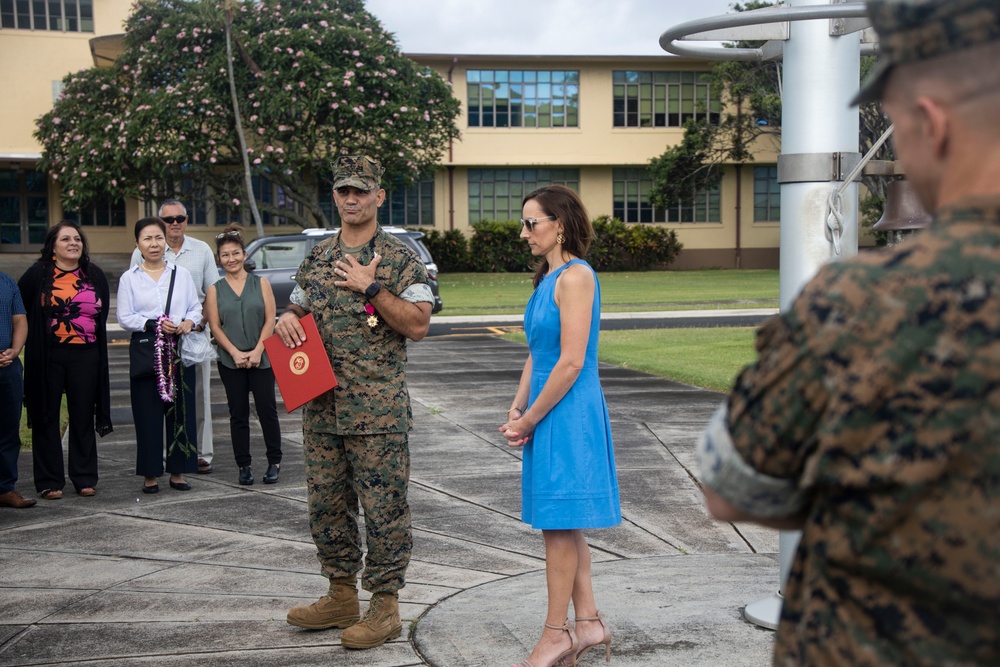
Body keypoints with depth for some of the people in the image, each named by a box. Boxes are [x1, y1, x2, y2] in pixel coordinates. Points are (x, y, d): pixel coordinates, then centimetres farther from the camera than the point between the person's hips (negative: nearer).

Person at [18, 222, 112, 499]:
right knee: (47, 417, 3)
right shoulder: (38, 274, 0)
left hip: (85, 356, 2)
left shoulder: (95, 275, 9)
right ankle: (49, 482, 9)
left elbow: (103, 313, 14)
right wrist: (36, 334, 0)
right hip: (48, 358, -2)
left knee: (83, 418, 6)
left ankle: (85, 478, 15)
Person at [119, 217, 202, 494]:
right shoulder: (129, 278, 5)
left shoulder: (181, 274, 11)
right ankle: (150, 474, 6)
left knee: (181, 410, 2)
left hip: (179, 350, 2)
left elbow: (196, 307, 11)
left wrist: (189, 322, -9)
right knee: (148, 413, -2)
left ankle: (178, 471, 11)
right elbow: (124, 317, -1)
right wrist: (154, 324, -14)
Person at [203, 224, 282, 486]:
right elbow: (215, 326, 0)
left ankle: (274, 462, 10)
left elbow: (270, 320, -1)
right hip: (230, 362, 1)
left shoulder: (261, 284, 5)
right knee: (238, 414, 5)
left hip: (261, 359, -1)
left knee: (267, 410, 0)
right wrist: (235, 353, -11)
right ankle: (244, 465, 12)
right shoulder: (214, 290, 6)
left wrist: (257, 351, -10)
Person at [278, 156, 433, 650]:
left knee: (383, 508, -1)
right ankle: (341, 596, 28)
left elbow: (418, 324, -11)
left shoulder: (400, 259, -3)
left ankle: (384, 606, 10)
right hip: (321, 406, 6)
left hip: (378, 409, -6)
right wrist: (286, 318, 1)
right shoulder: (317, 258, 14)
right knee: (326, 504, 13)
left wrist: (371, 288, -16)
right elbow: (299, 308, 23)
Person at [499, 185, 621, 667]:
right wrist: (517, 410, 7)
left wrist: (531, 418, -13)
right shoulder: (548, 278, 14)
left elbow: (571, 362, -20)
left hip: (568, 413, -10)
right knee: (565, 526, 14)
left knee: (559, 525, -1)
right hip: (549, 416, 10)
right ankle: (588, 622, 23)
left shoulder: (575, 277, -15)